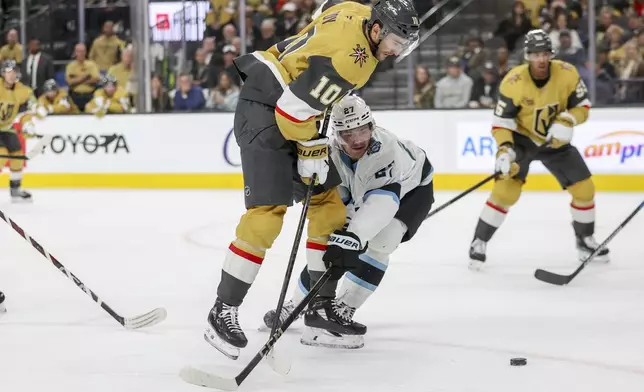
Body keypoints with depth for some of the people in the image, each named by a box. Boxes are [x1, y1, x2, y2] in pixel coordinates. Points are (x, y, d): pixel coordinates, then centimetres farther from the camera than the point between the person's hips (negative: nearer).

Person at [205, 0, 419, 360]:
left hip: (293, 108, 11)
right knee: (269, 211, -18)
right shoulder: (348, 57, -28)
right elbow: (294, 107, -28)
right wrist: (311, 153, -13)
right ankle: (224, 311, -13)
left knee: (327, 200, 12)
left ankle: (323, 302, 22)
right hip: (265, 108, -11)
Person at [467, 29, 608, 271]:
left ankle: (585, 241, 24)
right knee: (506, 190, -21)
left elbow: (582, 106, -7)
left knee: (584, 188, 1)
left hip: (555, 141, 3)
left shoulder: (567, 74, -18)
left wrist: (566, 123, -27)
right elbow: (501, 122, -20)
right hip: (521, 138, -3)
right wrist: (504, 150, -35)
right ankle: (479, 243, -8)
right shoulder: (513, 82, -25)